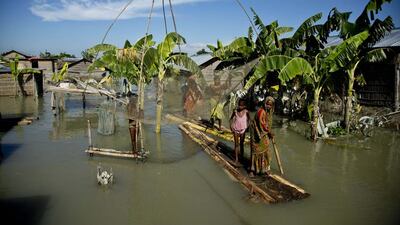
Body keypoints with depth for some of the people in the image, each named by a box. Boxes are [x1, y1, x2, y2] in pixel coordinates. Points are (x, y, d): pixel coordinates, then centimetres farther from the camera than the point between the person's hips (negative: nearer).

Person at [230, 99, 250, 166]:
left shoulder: (246, 112, -10)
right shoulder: (235, 111, -9)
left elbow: (249, 119, 5)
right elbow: (231, 119, 5)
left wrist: (247, 127, -3)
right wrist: (231, 127, -3)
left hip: (243, 130, 0)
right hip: (236, 130, 0)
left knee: (242, 144, 13)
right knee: (236, 144, 1)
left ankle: (242, 157, 28)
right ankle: (236, 159, 4)